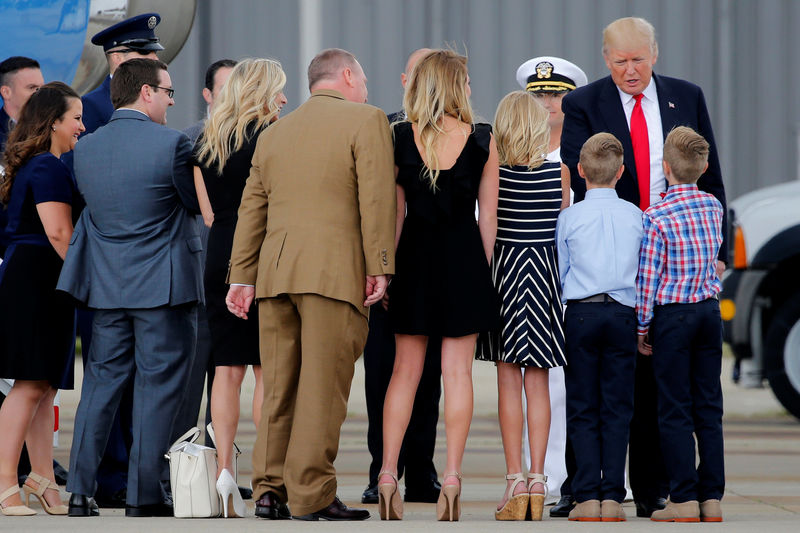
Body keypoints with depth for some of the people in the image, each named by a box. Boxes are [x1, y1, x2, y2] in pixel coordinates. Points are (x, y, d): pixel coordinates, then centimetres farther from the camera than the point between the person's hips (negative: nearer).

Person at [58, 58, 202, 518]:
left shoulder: (85, 149, 4)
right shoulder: (171, 144, -13)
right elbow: (199, 204, -4)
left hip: (106, 287, 5)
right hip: (163, 288, -5)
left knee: (102, 382, 11)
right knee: (158, 386, 1)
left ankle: (80, 490, 8)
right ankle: (144, 494, 1)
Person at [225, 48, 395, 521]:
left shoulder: (274, 133, 20)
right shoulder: (367, 121, 2)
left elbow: (251, 211, 18)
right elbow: (376, 198, -7)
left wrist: (242, 278, 19)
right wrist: (379, 267, -6)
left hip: (274, 269, 6)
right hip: (334, 270, -6)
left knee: (279, 388, 10)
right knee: (322, 388, -5)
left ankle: (270, 490, 10)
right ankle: (312, 495, -6)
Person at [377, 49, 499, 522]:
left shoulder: (400, 139, -4)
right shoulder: (482, 142, -5)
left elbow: (394, 213, -1)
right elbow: (488, 217, -1)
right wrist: (482, 269, 8)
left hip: (415, 254, 1)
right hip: (465, 257, -1)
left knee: (405, 370, 9)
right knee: (457, 371, 2)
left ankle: (388, 475, 4)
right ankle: (452, 477, -3)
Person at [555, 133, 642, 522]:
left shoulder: (569, 217, -1)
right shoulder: (635, 216, 3)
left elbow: (559, 273, 7)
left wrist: (559, 318, 22)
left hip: (580, 314, -1)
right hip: (622, 315, 1)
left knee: (583, 410, 3)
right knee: (617, 409, 4)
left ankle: (588, 498, -3)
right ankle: (612, 497, -1)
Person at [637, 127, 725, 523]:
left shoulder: (656, 217, -15)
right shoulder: (714, 207, 2)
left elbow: (648, 279, -11)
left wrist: (642, 328, -1)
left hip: (671, 315, -5)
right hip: (710, 311, 5)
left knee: (675, 411, 0)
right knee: (709, 406, 8)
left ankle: (685, 499, -2)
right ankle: (712, 498, 8)